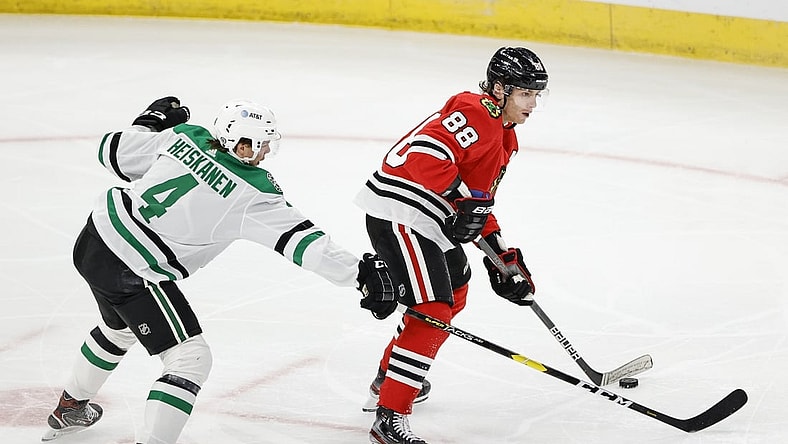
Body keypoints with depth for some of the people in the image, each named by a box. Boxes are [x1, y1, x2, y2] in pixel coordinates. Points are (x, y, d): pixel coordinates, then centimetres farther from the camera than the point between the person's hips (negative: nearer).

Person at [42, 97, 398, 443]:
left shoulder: (184, 137, -1)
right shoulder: (252, 193, -17)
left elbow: (114, 152, 8)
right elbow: (300, 239, -21)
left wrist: (151, 122, 24)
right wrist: (360, 272, -22)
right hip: (132, 272, -8)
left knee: (119, 327, 34)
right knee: (189, 358, -3)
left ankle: (70, 407, 54)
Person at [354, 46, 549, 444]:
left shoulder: (505, 137, 19)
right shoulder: (474, 113, -15)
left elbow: (481, 199, 25)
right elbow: (425, 151, -29)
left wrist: (504, 257, 20)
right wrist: (463, 199, -29)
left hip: (429, 221, 11)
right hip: (398, 213, -11)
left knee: (454, 292, 29)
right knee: (433, 309, -18)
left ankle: (388, 380, 43)